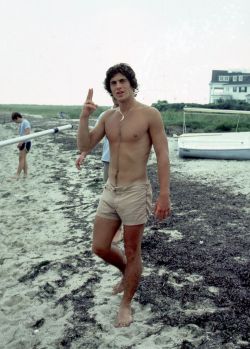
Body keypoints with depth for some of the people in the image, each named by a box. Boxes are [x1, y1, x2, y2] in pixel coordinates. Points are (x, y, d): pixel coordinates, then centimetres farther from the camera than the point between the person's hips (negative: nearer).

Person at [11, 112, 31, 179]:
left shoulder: (25, 122, -13)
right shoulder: (20, 123, 15)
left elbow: (27, 133, -23)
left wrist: (21, 142, -25)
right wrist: (19, 143, 12)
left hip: (26, 143, -9)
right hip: (22, 143, 9)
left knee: (21, 159, -10)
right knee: (23, 159, 11)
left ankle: (17, 175, -10)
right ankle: (25, 174, 16)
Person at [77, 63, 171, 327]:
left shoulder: (149, 115, -10)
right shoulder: (108, 117, 7)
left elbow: (162, 156, -11)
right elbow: (85, 147, 3)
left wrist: (164, 195, -15)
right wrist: (84, 117, -12)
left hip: (135, 192, -6)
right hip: (109, 191, 6)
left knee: (132, 252, 7)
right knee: (99, 247, 12)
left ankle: (126, 305, 27)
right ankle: (128, 274, 42)